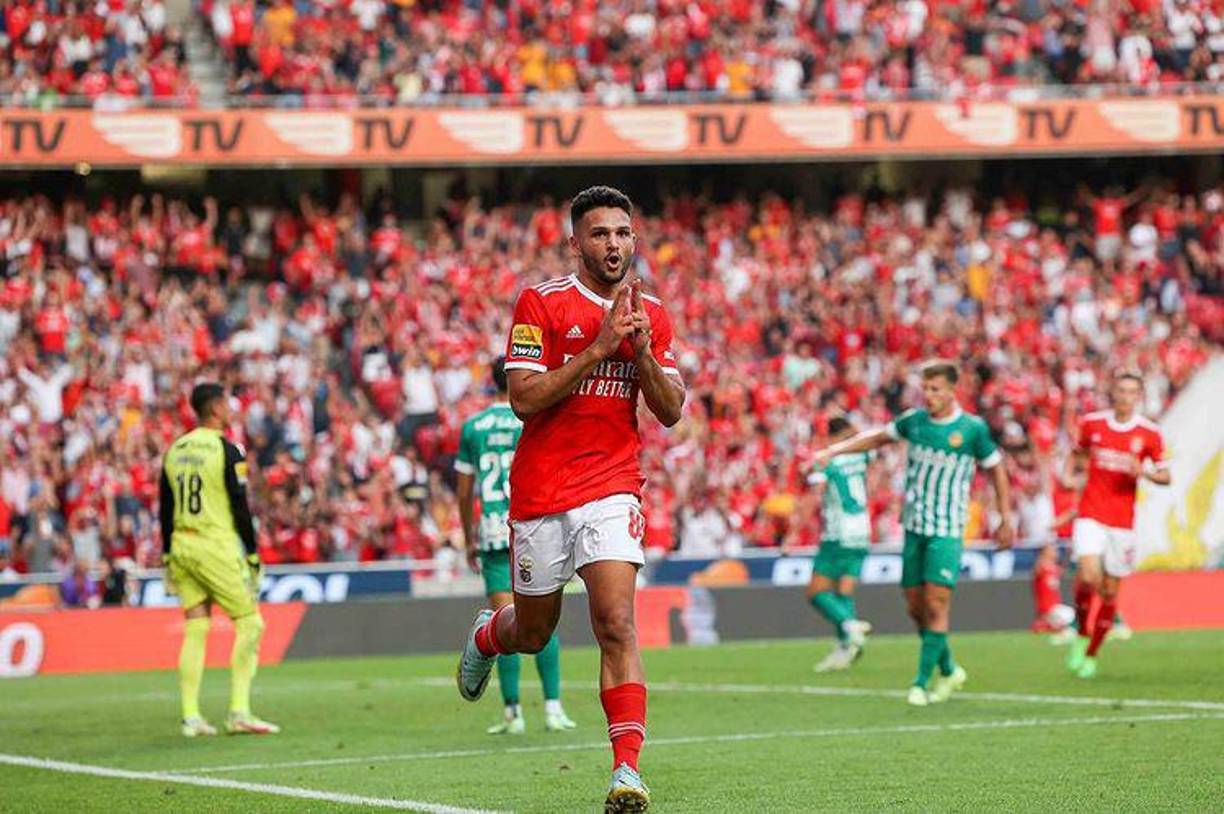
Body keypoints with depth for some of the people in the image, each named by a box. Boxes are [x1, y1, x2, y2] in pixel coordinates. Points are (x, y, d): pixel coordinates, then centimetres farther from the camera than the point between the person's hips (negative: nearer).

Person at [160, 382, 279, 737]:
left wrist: (168, 557, 19)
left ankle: (191, 716, 6)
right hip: (218, 547, -6)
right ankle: (239, 712, -5)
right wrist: (252, 556, -4)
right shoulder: (227, 451, -9)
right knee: (250, 624, 2)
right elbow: (240, 508, -11)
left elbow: (165, 510, 13)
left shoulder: (175, 451, 10)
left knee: (195, 632, 8)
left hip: (183, 547, 6)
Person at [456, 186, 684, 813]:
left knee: (616, 625, -16)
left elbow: (671, 412, 4)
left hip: (612, 488, 1)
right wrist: (598, 348, -20)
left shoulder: (650, 314, 7)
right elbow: (523, 398, -13)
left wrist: (642, 351, -13)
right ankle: (486, 635, 50)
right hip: (540, 491, -1)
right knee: (533, 634, 13)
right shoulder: (542, 303, -5)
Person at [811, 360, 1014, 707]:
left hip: (947, 530, -5)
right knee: (916, 606, 6)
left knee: (936, 604, -13)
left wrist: (1006, 519, 7)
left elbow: (996, 468, 5)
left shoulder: (973, 429, -7)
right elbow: (877, 437, 18)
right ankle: (949, 670, 25)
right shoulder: (914, 421, 3)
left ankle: (922, 682, -7)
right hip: (913, 526, 5)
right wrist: (833, 451, 10)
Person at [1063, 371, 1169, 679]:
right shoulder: (1092, 423, 3)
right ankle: (1081, 634, 4)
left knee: (1110, 591, 4)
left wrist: (1144, 472, -15)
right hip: (1091, 514, -1)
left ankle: (1091, 654, 21)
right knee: (1088, 577, -21)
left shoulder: (1149, 433, 0)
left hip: (1122, 521, 1)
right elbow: (1078, 453, 20)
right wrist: (1069, 474, 0)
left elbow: (1165, 477, 5)